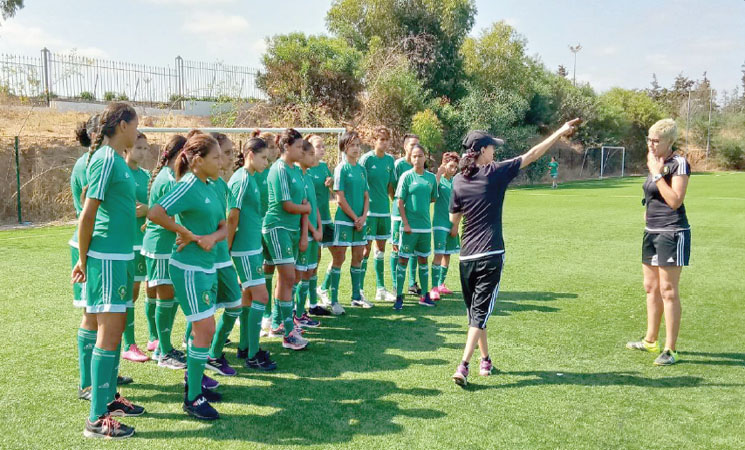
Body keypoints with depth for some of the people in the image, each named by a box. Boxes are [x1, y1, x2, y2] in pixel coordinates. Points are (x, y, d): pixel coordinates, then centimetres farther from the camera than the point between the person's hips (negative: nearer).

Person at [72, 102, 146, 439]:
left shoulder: (116, 159, 13)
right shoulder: (105, 159, -15)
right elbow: (87, 215, -15)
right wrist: (83, 260, -8)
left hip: (121, 256, 9)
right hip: (107, 258, -9)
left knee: (116, 329, 16)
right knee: (109, 334, -6)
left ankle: (109, 396, 29)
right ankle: (96, 419, 2)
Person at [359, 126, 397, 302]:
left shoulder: (390, 160, 8)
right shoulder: (367, 159, -8)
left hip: (384, 210, 6)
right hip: (369, 209, -6)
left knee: (381, 248, 12)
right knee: (366, 248, -4)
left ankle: (380, 289, 20)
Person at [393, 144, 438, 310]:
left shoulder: (431, 177, 5)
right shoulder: (407, 176, -6)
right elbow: (400, 202, -7)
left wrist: (422, 202, 6)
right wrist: (405, 224, -12)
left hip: (425, 225, 4)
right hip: (410, 226, -4)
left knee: (423, 260, 13)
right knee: (403, 260, -1)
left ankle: (425, 296, 23)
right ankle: (399, 297, 5)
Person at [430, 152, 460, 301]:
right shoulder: (438, 179, -4)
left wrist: (456, 225, 4)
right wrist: (439, 172, -24)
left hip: (452, 224, 6)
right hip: (440, 223, -6)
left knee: (447, 254, 11)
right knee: (439, 254, -12)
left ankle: (441, 284, 22)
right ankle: (434, 288, -12)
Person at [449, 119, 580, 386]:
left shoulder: (458, 181, 5)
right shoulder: (496, 173, -4)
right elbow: (532, 155, 1)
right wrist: (561, 132, 9)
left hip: (466, 256, 4)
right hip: (490, 254, -4)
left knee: (474, 311, 17)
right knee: (480, 311, -4)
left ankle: (485, 361, 30)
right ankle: (463, 367, -15)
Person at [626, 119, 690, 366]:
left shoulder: (678, 164, -13)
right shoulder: (655, 162, 12)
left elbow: (675, 201, -22)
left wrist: (657, 173, -20)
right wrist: (649, 212, 12)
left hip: (672, 234, -9)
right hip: (652, 232, 9)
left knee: (668, 291, -6)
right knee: (651, 287, 15)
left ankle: (670, 349, 1)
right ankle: (650, 340, 28)